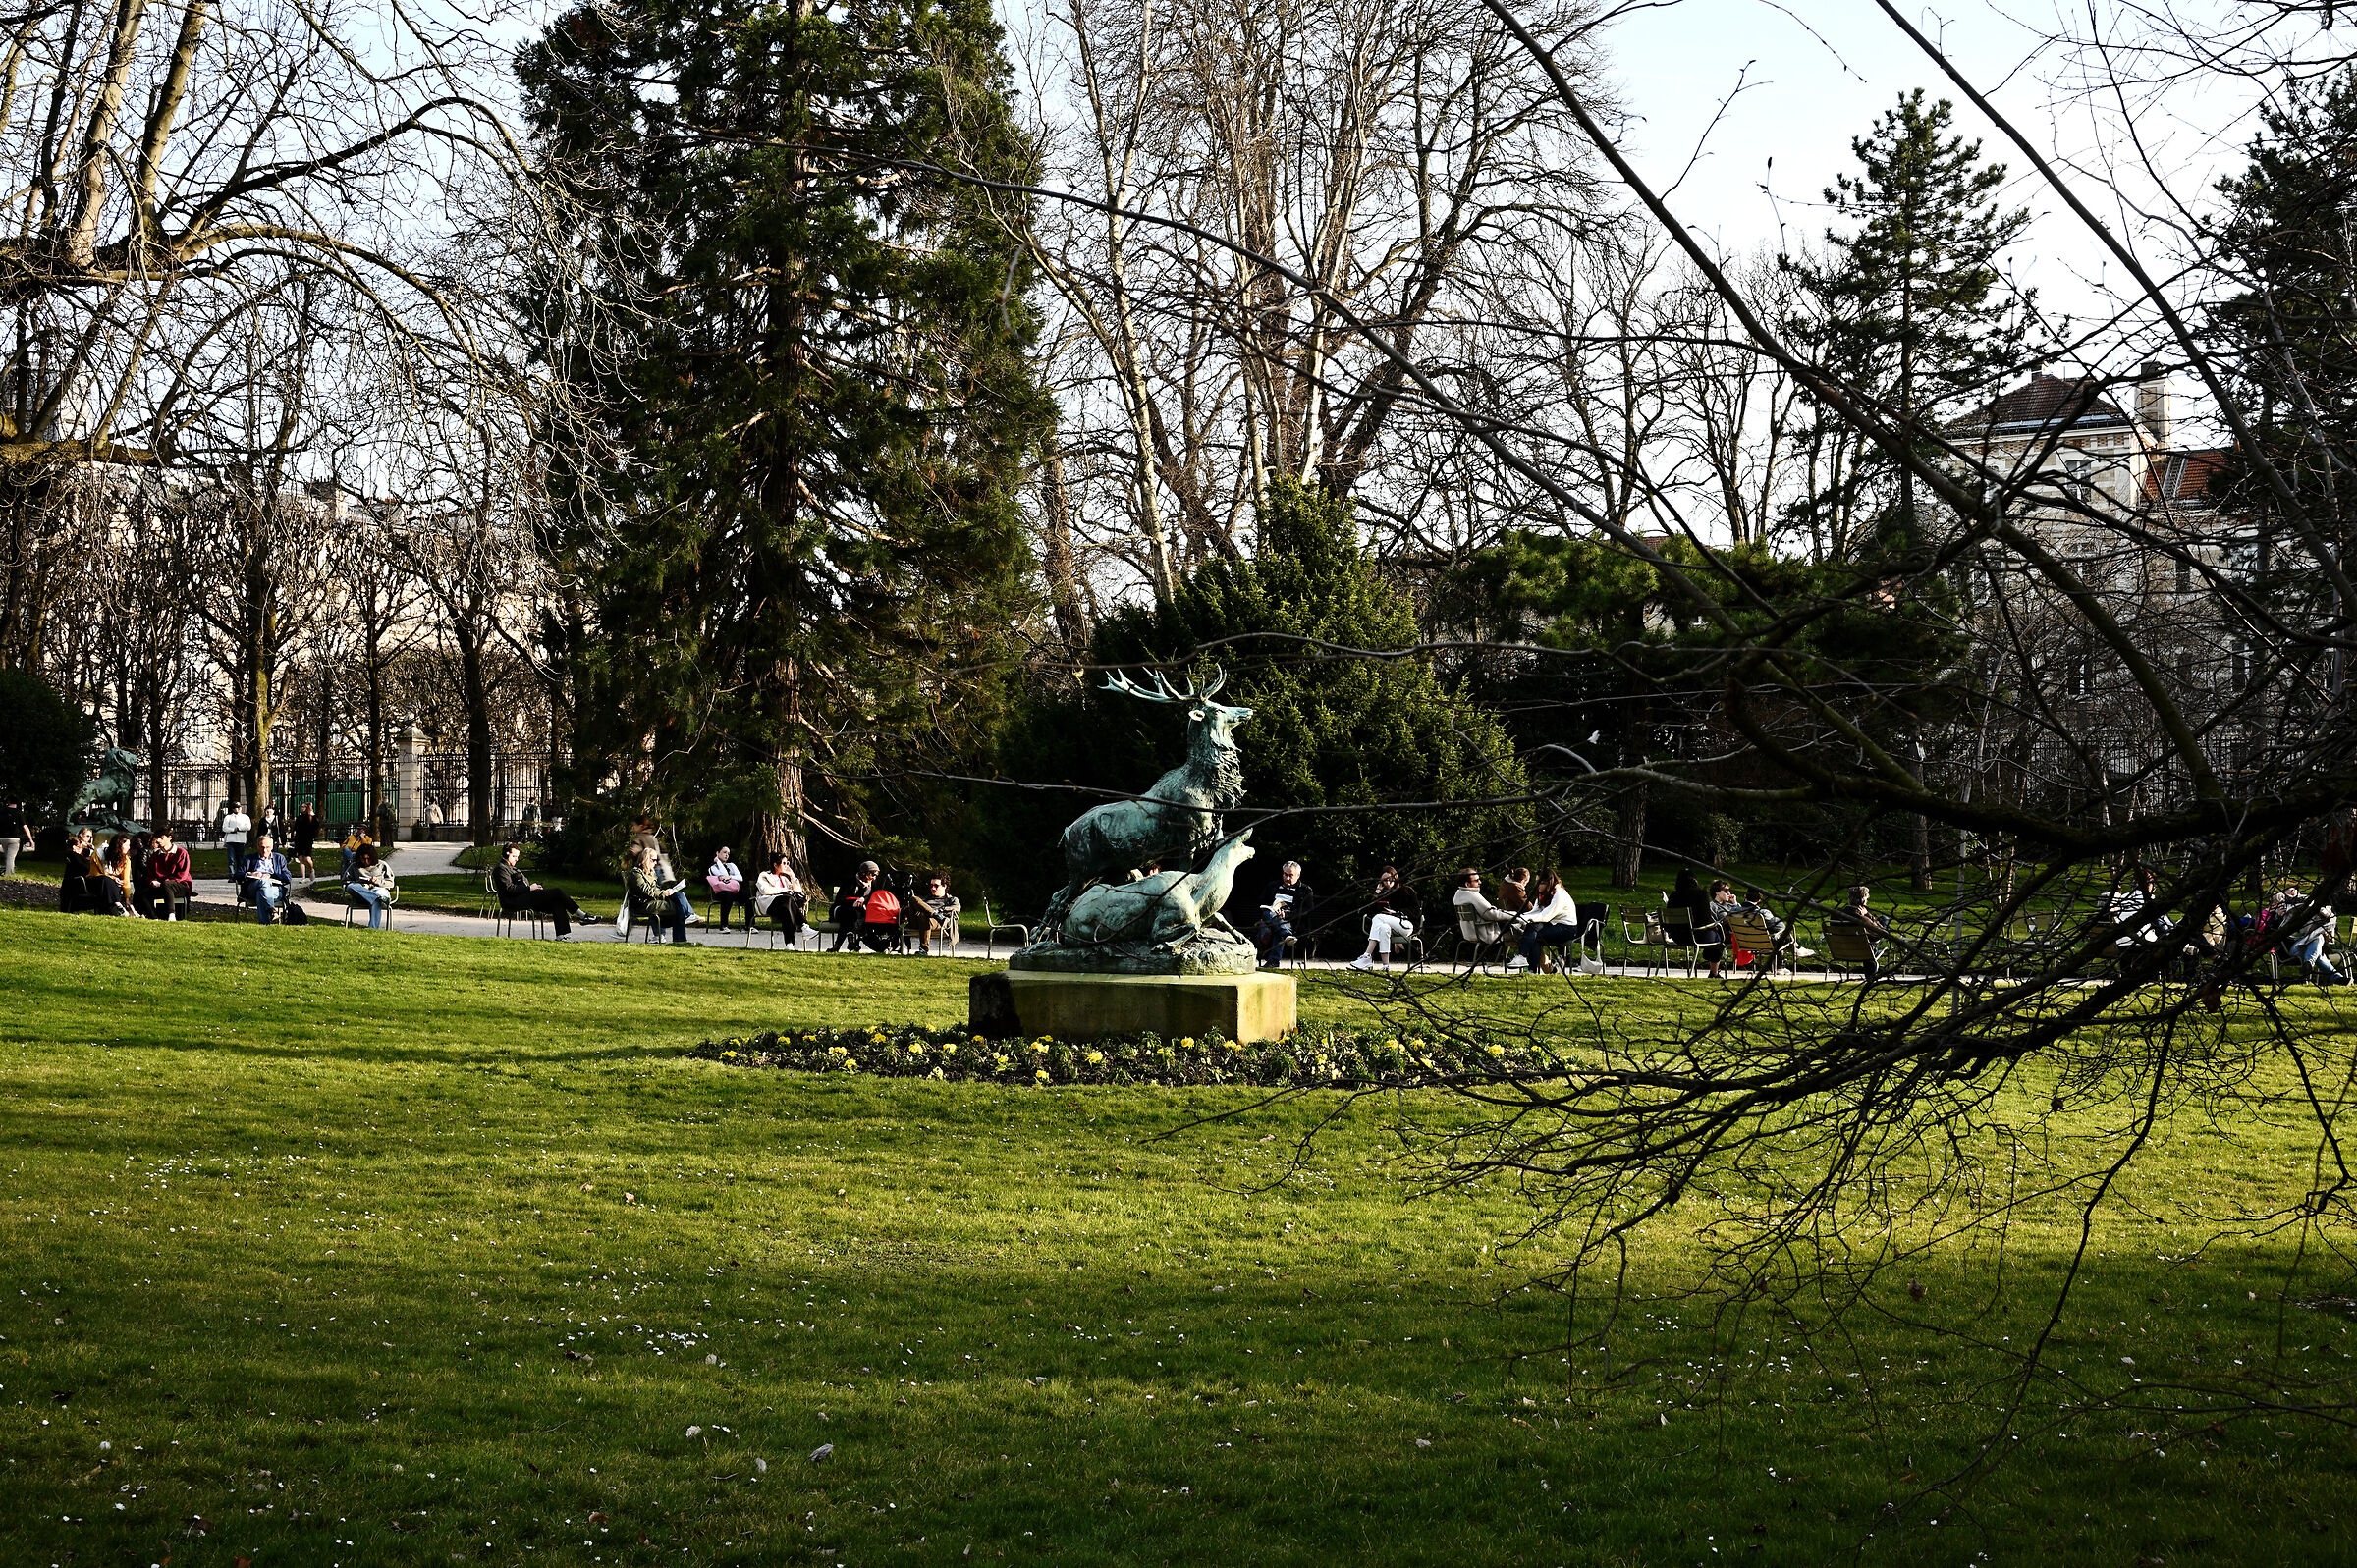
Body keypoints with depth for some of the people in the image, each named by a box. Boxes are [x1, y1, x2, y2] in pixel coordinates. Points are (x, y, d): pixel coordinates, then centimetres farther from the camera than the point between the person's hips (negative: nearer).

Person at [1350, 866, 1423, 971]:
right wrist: (1377, 891, 5)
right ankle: (1385, 965, -45)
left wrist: (1396, 912, -9)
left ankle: (1367, 957, -42)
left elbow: (1417, 911, 2)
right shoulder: (1382, 893, 21)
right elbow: (1370, 908, 9)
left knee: (1378, 918, -29)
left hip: (1406, 925, -3)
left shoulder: (1406, 891, 10)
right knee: (1384, 928, -37)